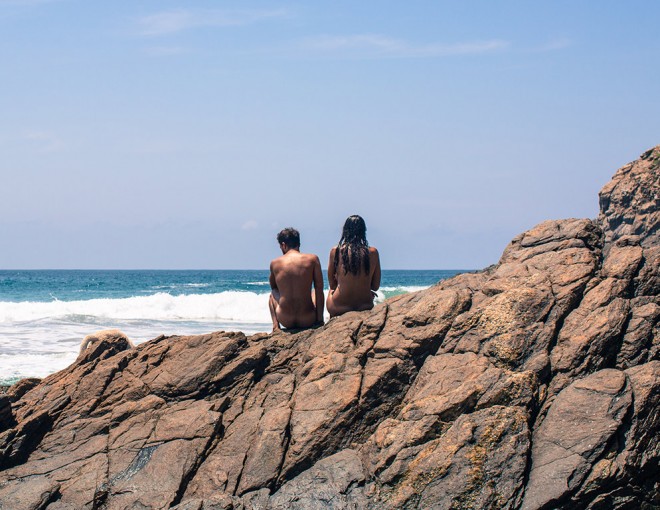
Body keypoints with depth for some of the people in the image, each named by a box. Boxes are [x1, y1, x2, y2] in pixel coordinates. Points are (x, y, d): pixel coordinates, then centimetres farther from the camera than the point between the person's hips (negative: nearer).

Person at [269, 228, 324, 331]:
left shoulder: (274, 263, 0)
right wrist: (320, 319, 1)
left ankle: (275, 326, 13)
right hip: (308, 321, 0)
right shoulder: (312, 259, -4)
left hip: (285, 320, 0)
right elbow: (319, 291, -3)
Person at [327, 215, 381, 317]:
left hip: (338, 308, -1)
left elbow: (332, 284, 5)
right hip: (365, 307, 1)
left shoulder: (336, 251, -6)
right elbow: (375, 286, 3)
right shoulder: (373, 252, -5)